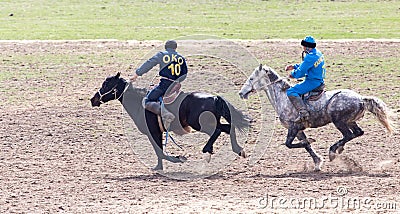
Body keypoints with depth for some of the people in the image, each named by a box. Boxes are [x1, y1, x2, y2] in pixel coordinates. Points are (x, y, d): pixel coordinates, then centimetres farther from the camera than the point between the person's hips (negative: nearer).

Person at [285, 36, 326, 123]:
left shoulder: (310, 57, -22)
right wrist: (294, 66, 14)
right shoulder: (318, 53, 10)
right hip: (319, 81, 10)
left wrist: (293, 74, 2)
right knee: (296, 88, 30)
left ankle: (303, 113, -29)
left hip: (312, 82, -10)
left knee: (291, 92, -18)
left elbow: (300, 72, -18)